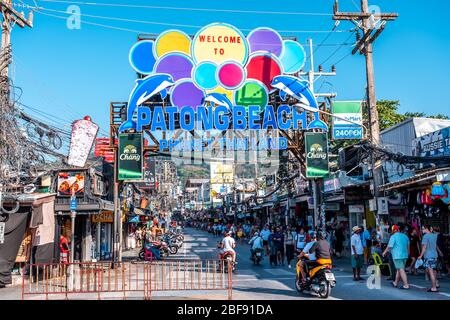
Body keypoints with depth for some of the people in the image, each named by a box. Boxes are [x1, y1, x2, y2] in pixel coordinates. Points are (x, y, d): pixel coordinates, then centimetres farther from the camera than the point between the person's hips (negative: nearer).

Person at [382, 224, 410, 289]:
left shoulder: (393, 236, -11)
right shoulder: (405, 236, 11)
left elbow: (389, 246, -10)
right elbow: (408, 246, 22)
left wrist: (384, 252, 5)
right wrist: (408, 253, 37)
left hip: (397, 256, -7)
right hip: (405, 255, 7)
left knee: (401, 270, -6)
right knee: (399, 269, 17)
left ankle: (406, 285, -9)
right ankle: (395, 283, 29)